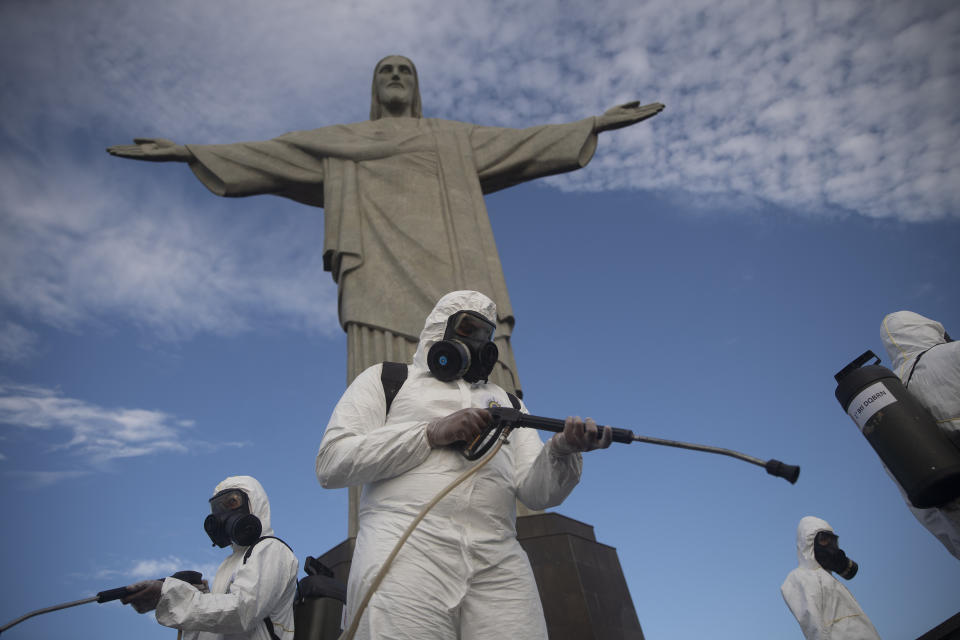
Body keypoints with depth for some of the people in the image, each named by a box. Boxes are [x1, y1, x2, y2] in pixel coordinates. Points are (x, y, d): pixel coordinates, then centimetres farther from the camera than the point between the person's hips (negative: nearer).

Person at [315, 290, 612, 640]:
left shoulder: (505, 401, 27)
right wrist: (433, 433, -6)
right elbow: (331, 463, 2)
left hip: (499, 563, 3)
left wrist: (562, 451, -9)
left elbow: (537, 492, 14)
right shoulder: (384, 379, 17)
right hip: (405, 550, -3)